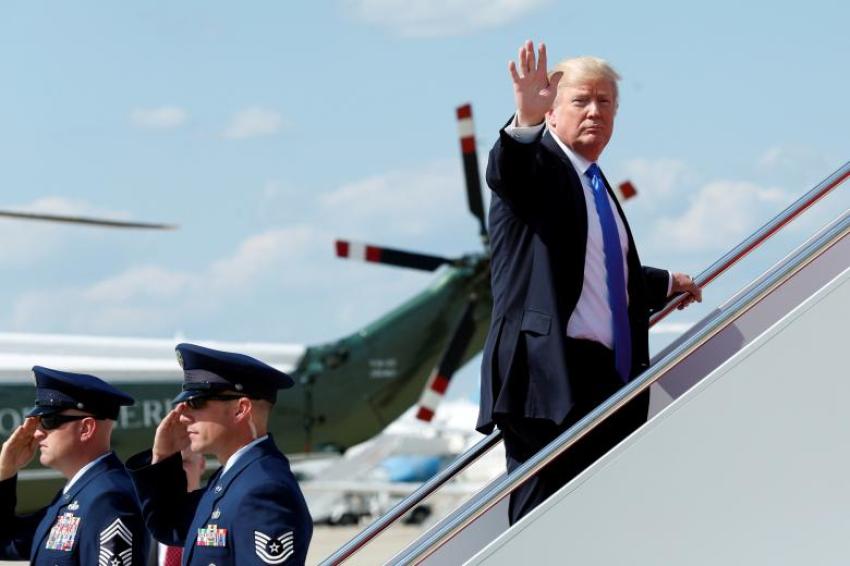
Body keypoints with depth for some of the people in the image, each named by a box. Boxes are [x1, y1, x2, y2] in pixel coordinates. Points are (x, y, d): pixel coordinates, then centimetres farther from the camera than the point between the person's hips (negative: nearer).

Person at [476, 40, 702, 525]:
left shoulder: (597, 184, 23)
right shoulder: (538, 166, -3)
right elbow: (505, 172, -29)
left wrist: (666, 284, 47)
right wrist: (525, 120, -48)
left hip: (606, 378, 9)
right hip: (551, 376, -9)